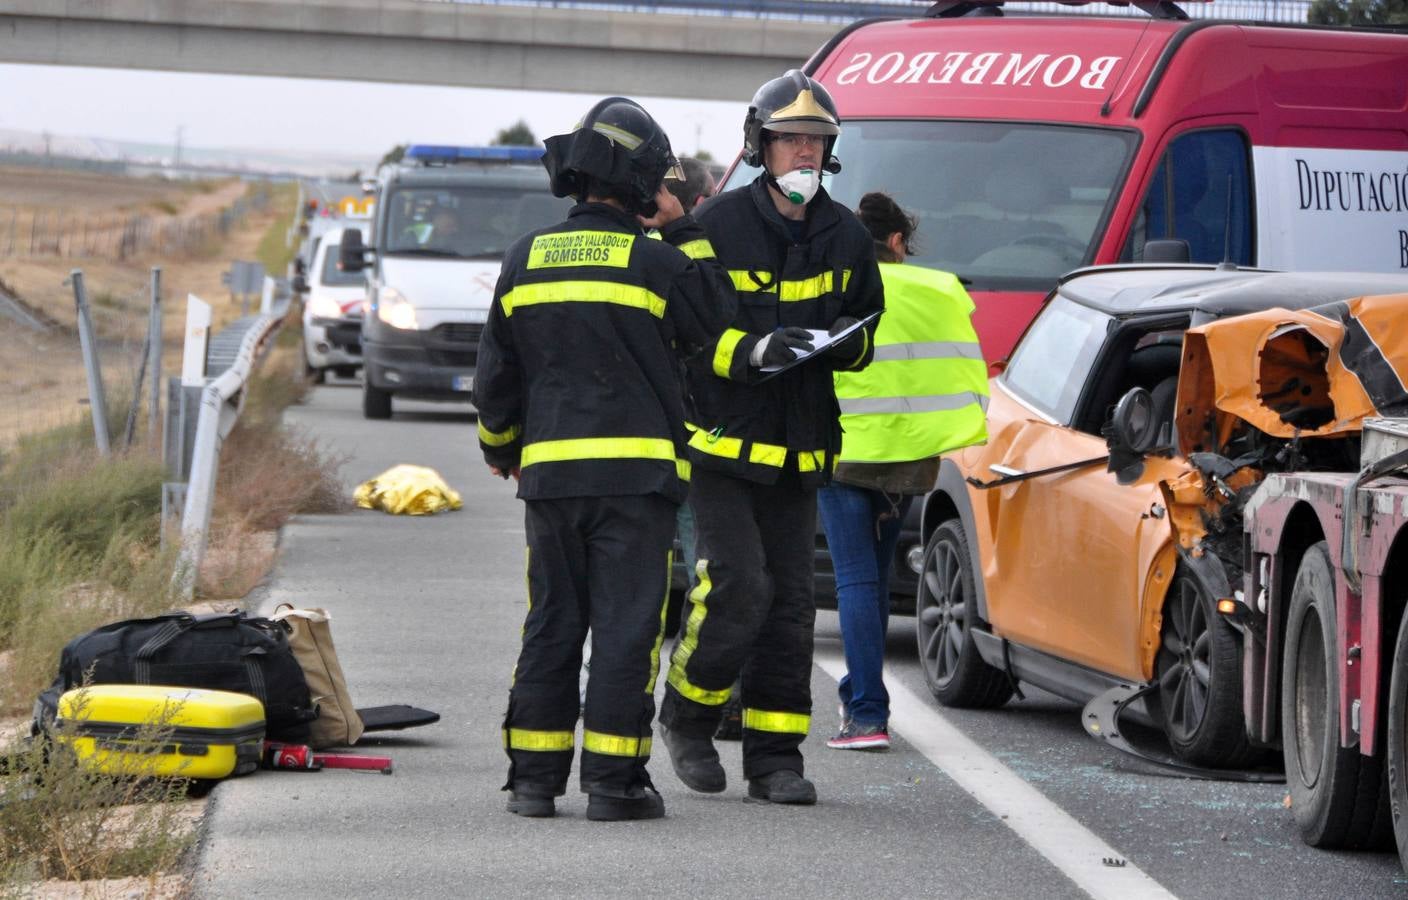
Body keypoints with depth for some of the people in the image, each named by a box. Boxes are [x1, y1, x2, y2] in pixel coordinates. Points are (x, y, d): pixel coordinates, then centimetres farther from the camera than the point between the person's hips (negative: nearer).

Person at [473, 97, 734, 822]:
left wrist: (500, 449, 30)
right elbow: (713, 319, 10)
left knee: (551, 624, 10)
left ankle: (534, 777, 10)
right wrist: (683, 232, 12)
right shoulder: (653, 261, -6)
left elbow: (496, 373, 13)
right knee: (626, 626, -2)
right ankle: (614, 781, -5)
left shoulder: (526, 258, 7)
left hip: (549, 469, 4)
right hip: (636, 468, -4)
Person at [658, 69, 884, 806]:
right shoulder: (719, 226, -7)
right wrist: (751, 352, -22)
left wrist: (846, 339, -5)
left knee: (791, 602, 3)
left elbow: (866, 331, 19)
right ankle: (686, 716, 8)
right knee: (740, 586, -14)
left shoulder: (845, 238, 8)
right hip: (722, 440, -5)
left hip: (797, 448, 5)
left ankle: (774, 757, 9)